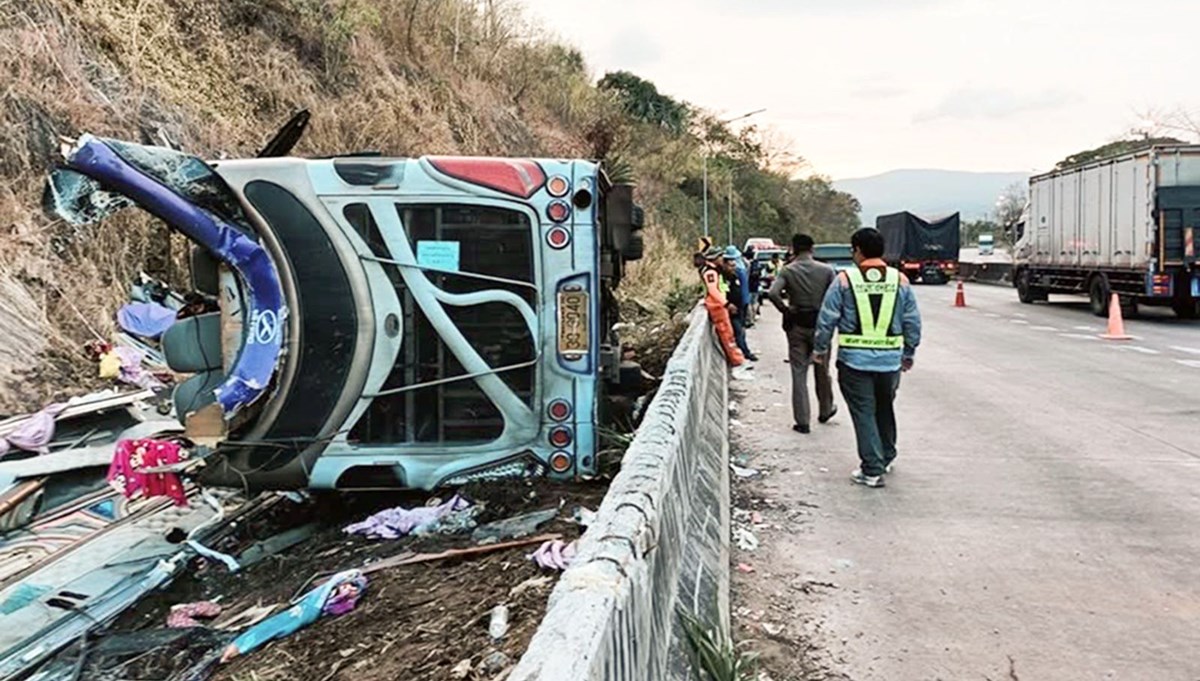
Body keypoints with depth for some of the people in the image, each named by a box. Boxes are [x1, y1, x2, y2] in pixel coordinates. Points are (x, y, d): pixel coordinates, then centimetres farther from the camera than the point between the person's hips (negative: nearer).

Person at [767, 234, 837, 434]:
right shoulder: (826, 271, -4)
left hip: (797, 326, -1)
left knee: (799, 373, 4)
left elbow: (772, 293, -21)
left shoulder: (787, 271, -6)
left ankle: (802, 421, 4)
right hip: (820, 325, 1)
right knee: (822, 371, 19)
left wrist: (785, 310, -8)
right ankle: (825, 411, 35)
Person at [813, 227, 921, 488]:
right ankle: (886, 458, 36)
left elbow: (827, 320, -5)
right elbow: (913, 322, 7)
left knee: (864, 413, 3)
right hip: (890, 359, 3)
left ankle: (872, 470, 3)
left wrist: (820, 349, 9)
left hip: (854, 360, -3)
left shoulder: (845, 280, -7)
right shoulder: (899, 280, 2)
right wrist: (908, 354, 18)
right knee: (885, 409, 21)